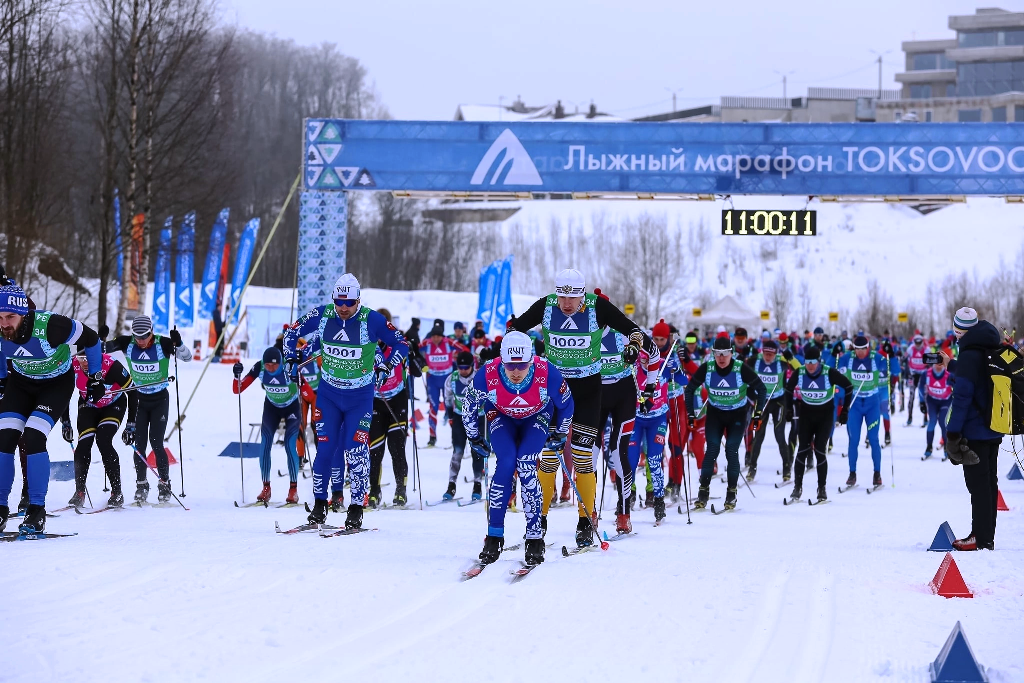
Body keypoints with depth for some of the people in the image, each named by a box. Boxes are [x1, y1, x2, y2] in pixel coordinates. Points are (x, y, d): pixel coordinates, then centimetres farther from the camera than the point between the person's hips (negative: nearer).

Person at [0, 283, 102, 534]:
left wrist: (96, 377, -7)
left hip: (57, 383, -4)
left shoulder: (51, 327, -36)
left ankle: (37, 511, -12)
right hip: (21, 382, 4)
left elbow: (91, 339, -18)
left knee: (34, 438, -21)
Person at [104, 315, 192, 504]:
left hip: (160, 399, -2)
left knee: (156, 443, -10)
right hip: (139, 398, 2)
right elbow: (102, 348, -6)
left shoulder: (163, 344, -17)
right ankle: (141, 485, 9)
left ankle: (164, 484, 3)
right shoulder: (127, 343, -11)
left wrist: (178, 345, -34)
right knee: (139, 444, -3)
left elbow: (187, 357, -15)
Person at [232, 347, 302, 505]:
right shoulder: (259, 368, -24)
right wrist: (237, 376, -40)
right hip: (272, 407, 3)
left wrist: (299, 381, -52)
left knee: (290, 445, -14)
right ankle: (266, 488, 2)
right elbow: (237, 390, -21)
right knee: (265, 444, -8)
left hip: (291, 407, -3)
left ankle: (293, 490, -5)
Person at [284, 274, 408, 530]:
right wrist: (290, 360, 0)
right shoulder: (322, 316, -8)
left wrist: (386, 369, -14)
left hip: (360, 396, -2)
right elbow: (293, 333, 9)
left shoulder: (372, 321, -15)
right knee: (325, 448, -1)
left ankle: (357, 508, -1)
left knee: (355, 449, -9)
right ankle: (320, 504, 10)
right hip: (328, 393, 2)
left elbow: (401, 345, -4)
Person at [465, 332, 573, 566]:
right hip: (502, 417, 1)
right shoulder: (488, 374, -33)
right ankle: (494, 536, -13)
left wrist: (561, 432, 4)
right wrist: (473, 436, 3)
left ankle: (535, 538, -15)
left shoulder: (547, 372, -34)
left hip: (537, 418, -1)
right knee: (506, 464, -22)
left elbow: (566, 404, -10)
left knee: (526, 467, -22)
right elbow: (469, 404, -10)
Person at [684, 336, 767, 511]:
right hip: (715, 413, 1)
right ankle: (703, 492, -5)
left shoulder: (741, 369, -22)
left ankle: (731, 494, 1)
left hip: (737, 415, -1)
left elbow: (761, 388, -10)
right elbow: (690, 389, -2)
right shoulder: (706, 368, -16)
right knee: (712, 450, -10)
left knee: (732, 451, -10)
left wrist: (758, 412, -12)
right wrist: (690, 413, -4)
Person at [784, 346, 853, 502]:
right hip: (805, 414, 2)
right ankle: (797, 487, 3)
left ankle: (822, 489, 3)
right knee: (802, 450, -4)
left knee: (820, 451, -7)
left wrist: (845, 411, -3)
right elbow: (789, 389, 9)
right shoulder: (799, 374, -12)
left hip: (825, 416, -2)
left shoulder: (829, 373, -19)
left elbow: (848, 386, -5)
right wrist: (790, 409, 9)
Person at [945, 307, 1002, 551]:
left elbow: (963, 396, -22)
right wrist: (951, 365, 31)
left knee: (978, 484, -5)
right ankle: (986, 536, 20)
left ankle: (982, 539, -4)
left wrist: (953, 432, -20)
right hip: (994, 429, 9)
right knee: (988, 482, 14)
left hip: (974, 430, -9)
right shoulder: (992, 351, 9)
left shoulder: (970, 355, -18)